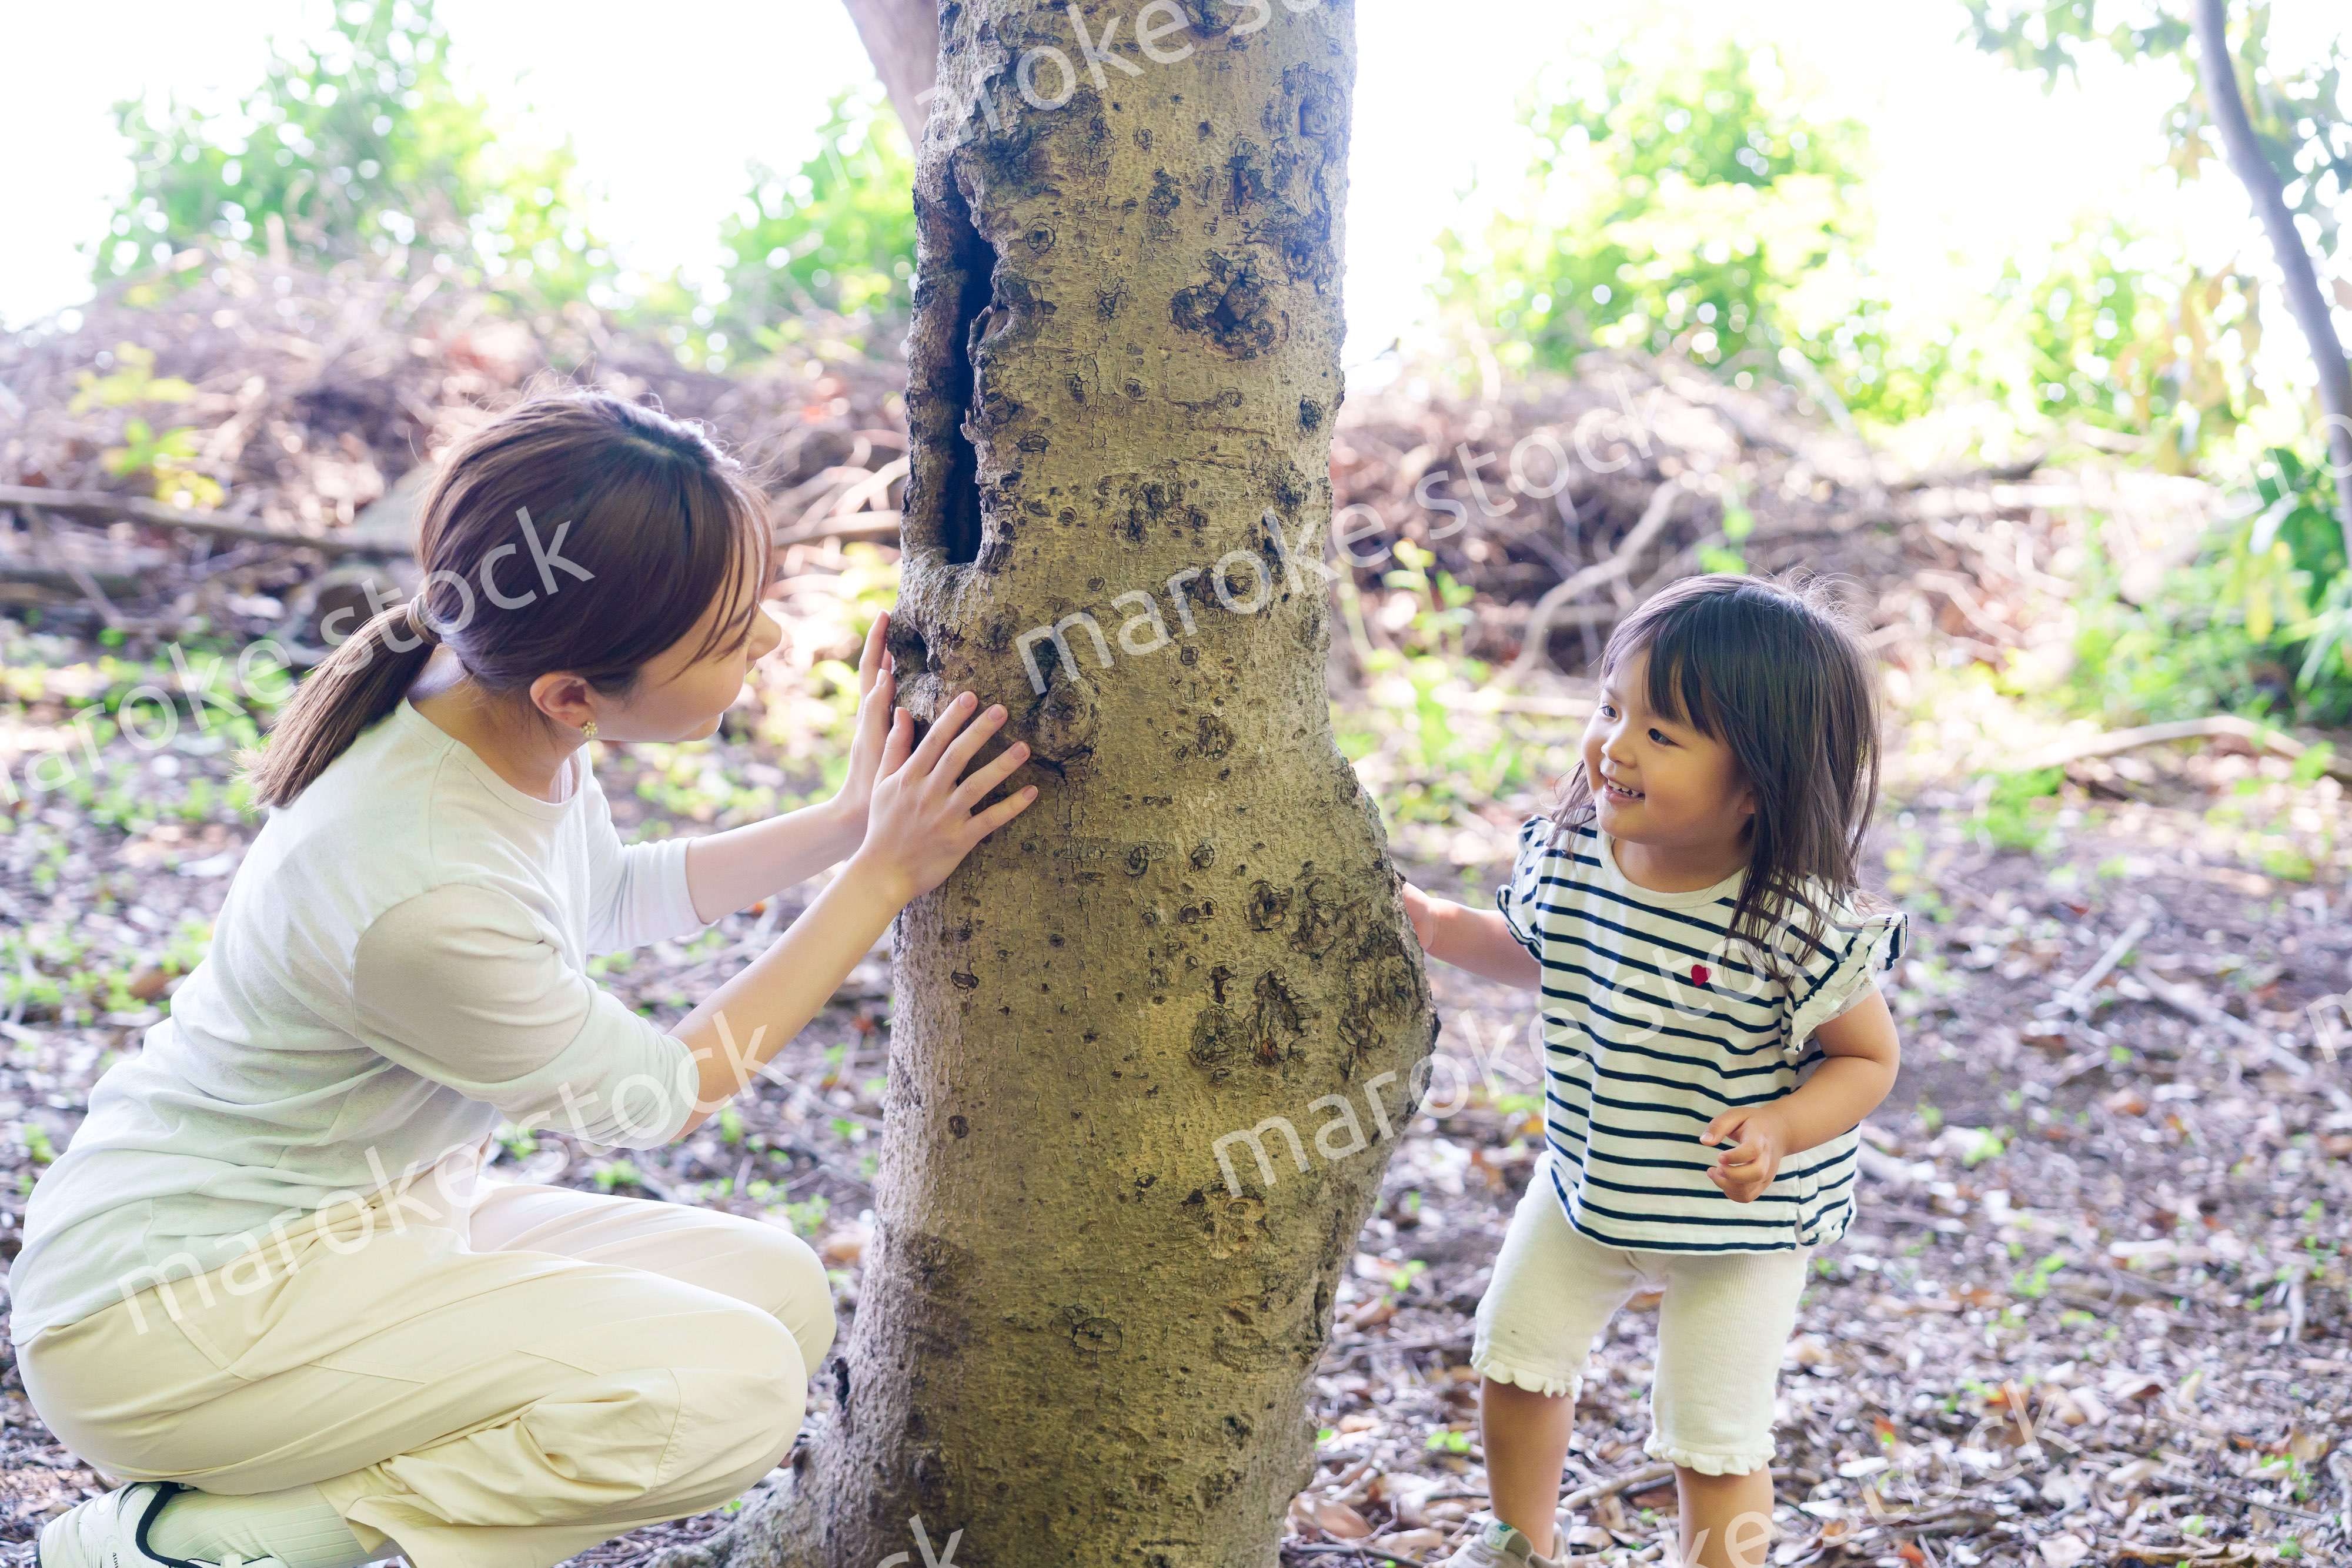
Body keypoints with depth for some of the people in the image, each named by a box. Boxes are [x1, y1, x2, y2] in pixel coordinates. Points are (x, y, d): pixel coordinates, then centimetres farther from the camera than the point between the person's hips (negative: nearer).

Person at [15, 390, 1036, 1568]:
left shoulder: (499, 711, -8)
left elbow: (608, 898, 16)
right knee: (731, 1384, -22)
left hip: (374, 1212, 9)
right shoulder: (427, 893, -33)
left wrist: (845, 822, 6)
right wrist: (883, 875, -11)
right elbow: (659, 1098, -13)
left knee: (782, 1294, 1)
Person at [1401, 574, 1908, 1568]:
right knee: (1515, 1359, 20)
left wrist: (1780, 1127, -33)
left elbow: (1869, 1059, -16)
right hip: (1584, 1187, 6)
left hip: (1739, 1227, -6)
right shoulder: (1567, 852, -15)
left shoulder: (1800, 925, -30)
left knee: (1713, 1441, 7)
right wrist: (1441, 929, -6)